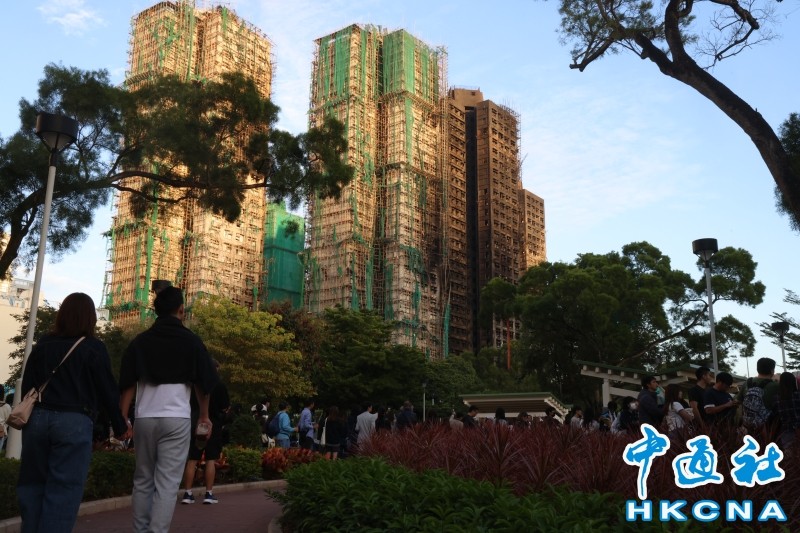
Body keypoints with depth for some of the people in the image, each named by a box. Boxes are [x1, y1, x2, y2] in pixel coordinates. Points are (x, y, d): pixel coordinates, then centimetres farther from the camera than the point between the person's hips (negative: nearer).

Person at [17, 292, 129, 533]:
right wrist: (120, 426, 7)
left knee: (32, 485, 15)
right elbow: (107, 390, -3)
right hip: (74, 422, -4)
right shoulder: (94, 348, -4)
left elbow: (27, 385, 12)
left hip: (37, 418, 4)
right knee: (63, 489, 0)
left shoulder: (43, 344, 8)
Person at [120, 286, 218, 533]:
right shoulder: (191, 341, 1)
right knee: (167, 483, -2)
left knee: (142, 480, 16)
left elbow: (127, 384, 3)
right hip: (177, 417, -3)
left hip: (145, 417, 3)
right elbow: (203, 383, 5)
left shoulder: (140, 341, 7)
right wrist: (204, 415, 17)